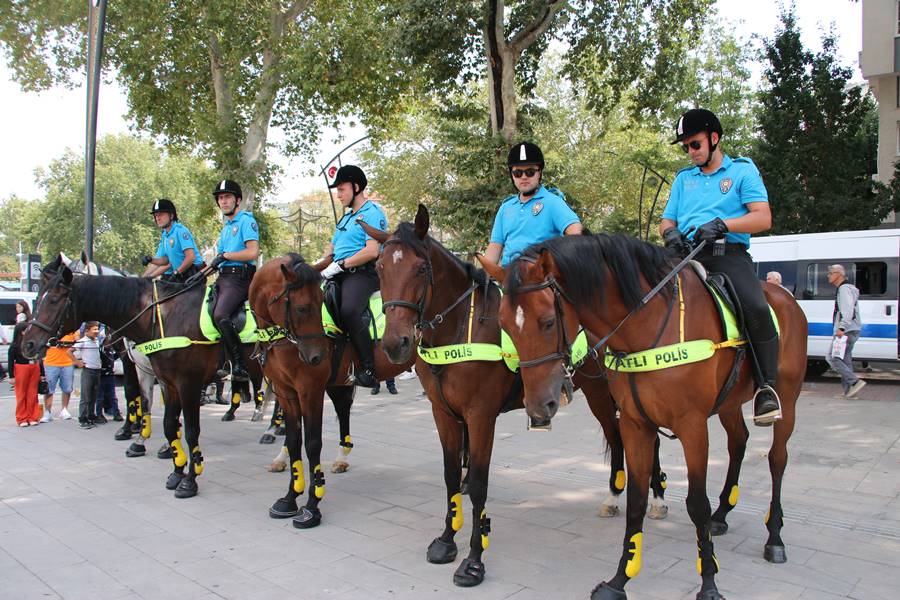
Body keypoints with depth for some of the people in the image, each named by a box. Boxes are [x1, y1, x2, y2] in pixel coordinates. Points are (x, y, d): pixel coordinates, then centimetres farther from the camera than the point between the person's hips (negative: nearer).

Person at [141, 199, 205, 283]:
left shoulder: (180, 230, -13)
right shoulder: (164, 236, 14)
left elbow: (191, 257, -21)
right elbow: (164, 260, 17)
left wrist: (176, 273, -18)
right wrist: (151, 260, -1)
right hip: (180, 276, 8)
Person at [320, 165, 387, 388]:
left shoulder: (372, 213, -2)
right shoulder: (346, 217, 28)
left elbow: (372, 251, -15)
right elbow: (332, 248, 31)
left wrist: (340, 265, -15)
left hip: (362, 273, -10)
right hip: (338, 275, 10)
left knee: (349, 310, -35)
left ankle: (369, 369, -29)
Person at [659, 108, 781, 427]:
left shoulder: (743, 170, 13)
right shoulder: (683, 178, 26)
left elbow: (763, 218, 0)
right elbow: (666, 221, 21)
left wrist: (720, 224, -16)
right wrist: (670, 232, -4)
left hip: (728, 254, -3)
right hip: (686, 255, 4)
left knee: (757, 309, -30)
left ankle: (766, 388, -15)